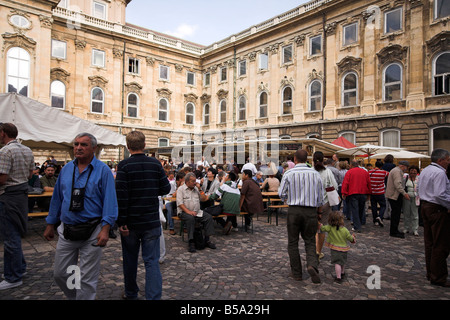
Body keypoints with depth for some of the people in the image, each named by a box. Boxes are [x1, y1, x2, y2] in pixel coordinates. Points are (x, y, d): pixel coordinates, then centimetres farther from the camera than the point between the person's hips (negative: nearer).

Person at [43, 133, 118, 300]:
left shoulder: (103, 170, -9)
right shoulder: (66, 169, 8)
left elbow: (110, 201, -14)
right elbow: (57, 198, 15)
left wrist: (105, 229, -21)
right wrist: (50, 225, 16)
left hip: (91, 232, -5)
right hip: (67, 230, 6)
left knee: (87, 279, 6)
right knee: (60, 274, 16)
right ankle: (73, 297, 41)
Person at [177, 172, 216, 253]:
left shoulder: (196, 188, 16)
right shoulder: (181, 189, 1)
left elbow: (204, 199, 12)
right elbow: (180, 203, -10)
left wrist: (199, 189, 3)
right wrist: (188, 211, -23)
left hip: (197, 211, 5)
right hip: (184, 212, -5)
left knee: (209, 217, -17)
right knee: (190, 218, -36)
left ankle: (207, 240, -12)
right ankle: (191, 242, -31)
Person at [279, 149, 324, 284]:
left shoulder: (289, 173, -6)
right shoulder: (315, 174, 2)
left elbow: (281, 193, -3)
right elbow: (321, 197, 8)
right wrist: (318, 211, 23)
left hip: (294, 210, -2)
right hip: (311, 211, 2)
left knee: (293, 242, 11)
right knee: (310, 241, 13)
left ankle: (296, 272, 17)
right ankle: (312, 264, -10)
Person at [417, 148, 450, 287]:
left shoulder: (425, 171, 14)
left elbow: (419, 189, 22)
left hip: (425, 207, 10)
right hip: (438, 210, -10)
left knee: (429, 243, 15)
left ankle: (430, 273, 24)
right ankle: (438, 277, 4)